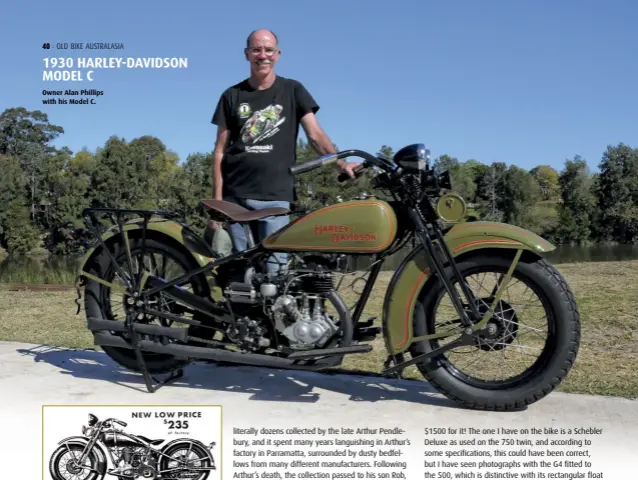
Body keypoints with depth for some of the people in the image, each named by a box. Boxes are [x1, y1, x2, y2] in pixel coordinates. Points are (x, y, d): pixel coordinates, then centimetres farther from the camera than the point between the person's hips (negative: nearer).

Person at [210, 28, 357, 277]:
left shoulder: (292, 90, 9)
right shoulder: (232, 95, 11)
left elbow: (315, 135, 1)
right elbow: (220, 150, 9)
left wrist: (340, 163, -18)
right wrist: (217, 199, 2)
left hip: (276, 196, -1)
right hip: (235, 196, 2)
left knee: (276, 269, -7)